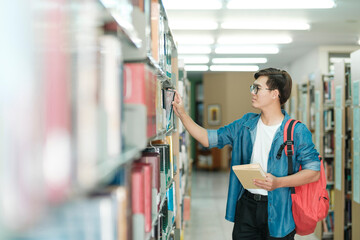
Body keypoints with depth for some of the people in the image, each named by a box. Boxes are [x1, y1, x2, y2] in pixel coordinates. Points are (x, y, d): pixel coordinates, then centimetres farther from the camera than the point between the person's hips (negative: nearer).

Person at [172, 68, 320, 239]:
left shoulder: (297, 131, -8)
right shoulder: (245, 124, 8)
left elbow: (314, 171, -11)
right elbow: (208, 138, 11)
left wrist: (278, 182, -21)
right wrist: (182, 114, 5)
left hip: (278, 209, -4)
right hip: (246, 206, 4)